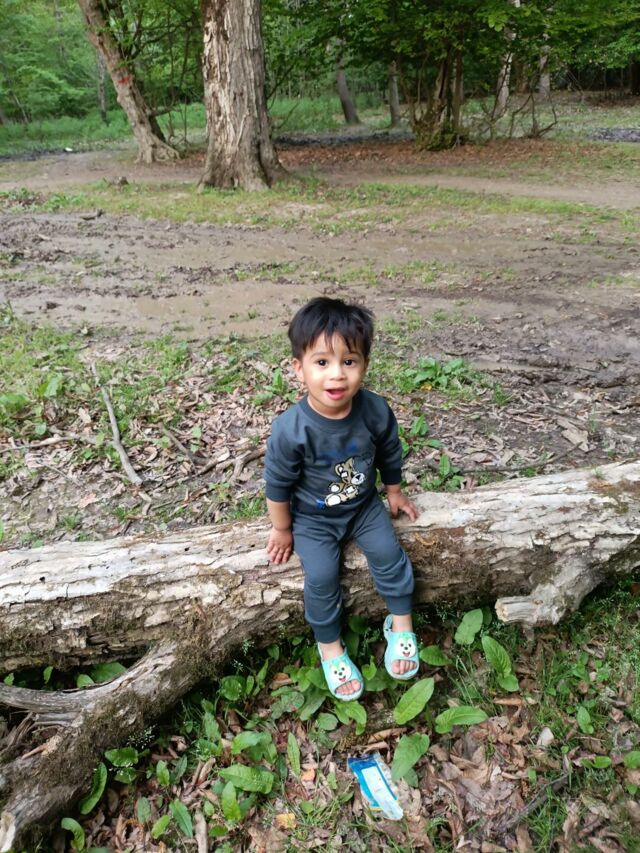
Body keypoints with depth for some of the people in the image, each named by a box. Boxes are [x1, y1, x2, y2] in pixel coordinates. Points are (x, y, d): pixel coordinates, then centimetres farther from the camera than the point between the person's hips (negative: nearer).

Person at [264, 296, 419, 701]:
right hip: (312, 518, -3)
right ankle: (330, 648, 14)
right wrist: (282, 529, -4)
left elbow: (390, 457, 0)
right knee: (322, 576, -12)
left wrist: (394, 493, 13)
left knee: (389, 553, -8)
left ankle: (401, 624, 17)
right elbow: (278, 484, -15)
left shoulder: (376, 411, -21)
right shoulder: (291, 429, -31)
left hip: (364, 505, 3)